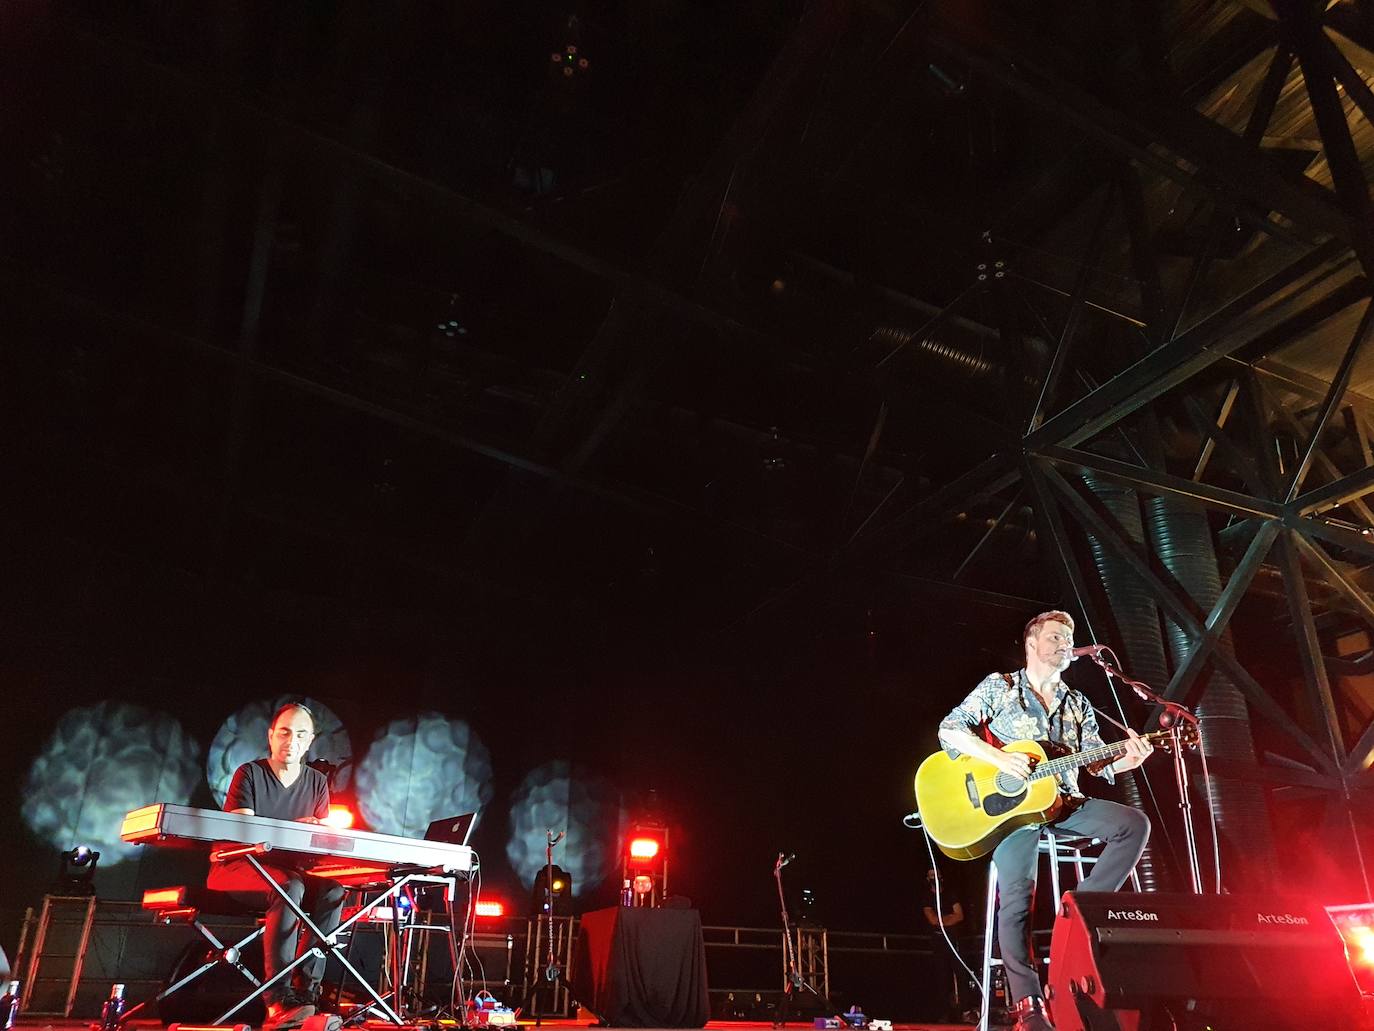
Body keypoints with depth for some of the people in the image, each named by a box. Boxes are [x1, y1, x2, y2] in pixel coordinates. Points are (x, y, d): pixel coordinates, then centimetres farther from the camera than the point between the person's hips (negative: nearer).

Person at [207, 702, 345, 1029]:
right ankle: (278, 998, -38)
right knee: (289, 887, -36)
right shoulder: (249, 774, -4)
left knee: (333, 890, -27)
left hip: (287, 871, 4)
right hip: (235, 868, -4)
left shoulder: (317, 783, 8)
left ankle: (306, 991, -30)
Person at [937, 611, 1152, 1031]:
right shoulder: (999, 686, 6)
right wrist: (999, 758, -17)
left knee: (1135, 824, -17)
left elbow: (1096, 761, 11)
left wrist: (1127, 759, -11)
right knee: (1017, 894, -19)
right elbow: (949, 729, -4)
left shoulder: (1077, 704, 21)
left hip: (1063, 802, 5)